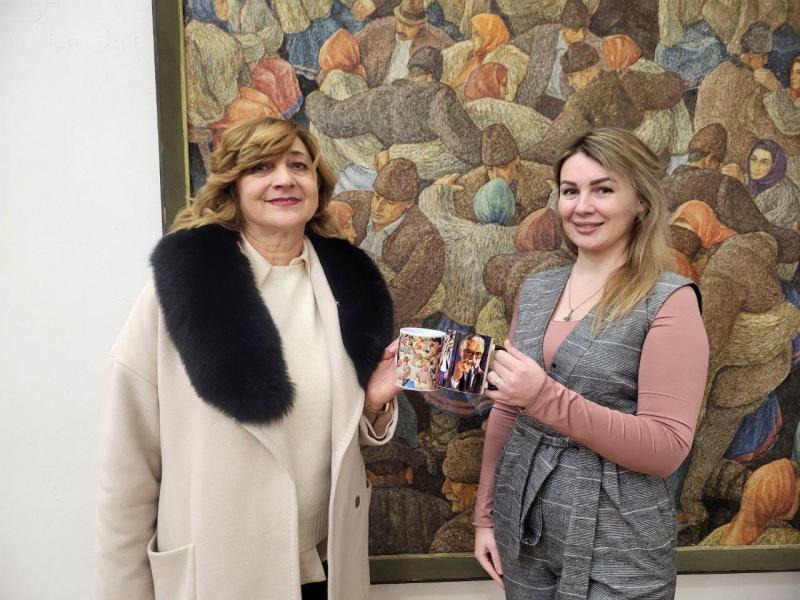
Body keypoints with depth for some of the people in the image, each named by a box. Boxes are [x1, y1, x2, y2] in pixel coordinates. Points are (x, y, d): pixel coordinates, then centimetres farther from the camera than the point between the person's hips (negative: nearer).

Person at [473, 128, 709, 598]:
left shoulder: (670, 301, -12)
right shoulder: (536, 290, 4)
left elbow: (667, 449, -18)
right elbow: (507, 409, 9)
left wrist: (548, 398, -26)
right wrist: (486, 512, 9)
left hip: (616, 547, -5)